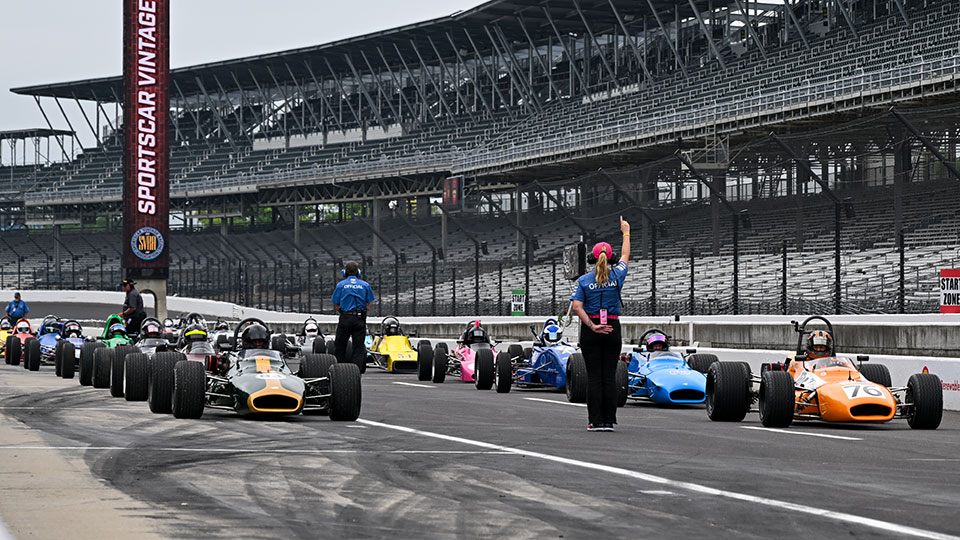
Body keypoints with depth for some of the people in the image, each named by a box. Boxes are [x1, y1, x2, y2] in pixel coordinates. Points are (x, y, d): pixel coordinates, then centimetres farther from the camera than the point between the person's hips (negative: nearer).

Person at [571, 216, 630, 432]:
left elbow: (577, 306, -13)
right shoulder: (617, 275, 1)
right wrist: (626, 233, 34)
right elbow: (625, 256, 20)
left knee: (594, 377, 0)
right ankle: (609, 421, 1)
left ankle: (596, 421, -3)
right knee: (610, 376, 2)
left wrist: (591, 325, -11)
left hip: (590, 329, -1)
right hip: (612, 330, 1)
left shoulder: (583, 281, -2)